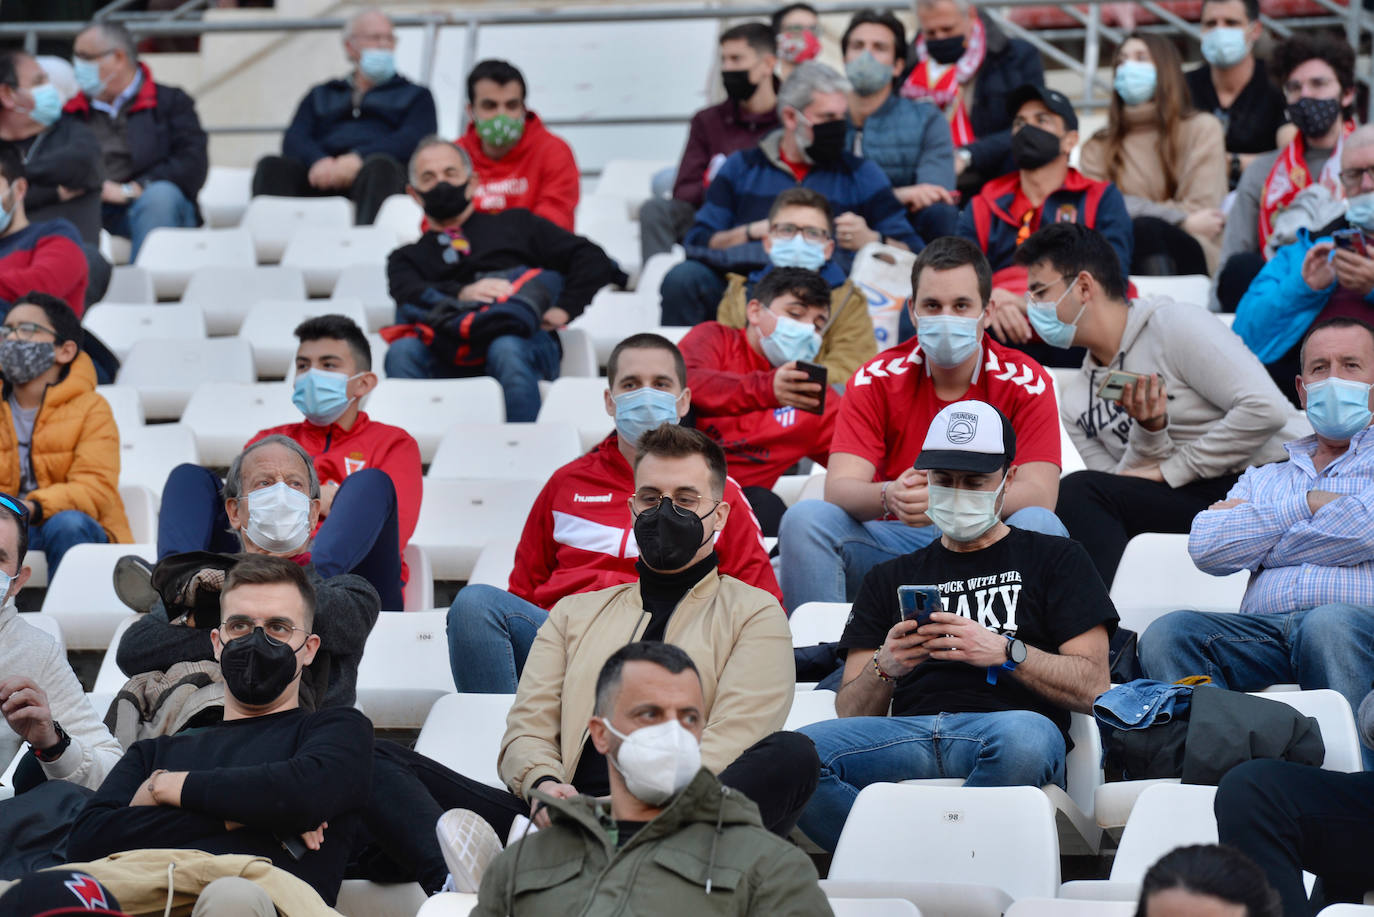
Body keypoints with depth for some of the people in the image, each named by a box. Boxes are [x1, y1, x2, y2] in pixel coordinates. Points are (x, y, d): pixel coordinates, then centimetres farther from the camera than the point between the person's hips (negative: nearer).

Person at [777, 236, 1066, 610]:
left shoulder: (1024, 381, -5)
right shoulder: (877, 379, -2)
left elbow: (1038, 493, -17)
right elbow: (839, 488, -12)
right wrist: (889, 496, -37)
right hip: (894, 544, 1)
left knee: (1039, 525, -32)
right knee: (805, 519, -23)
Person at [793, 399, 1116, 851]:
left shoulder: (1054, 559, 22)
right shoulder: (891, 578, 30)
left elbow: (1092, 686, 9)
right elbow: (851, 713, 20)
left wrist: (1005, 652, -7)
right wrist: (885, 669, -2)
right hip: (908, 737, 2)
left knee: (1025, 737, -42)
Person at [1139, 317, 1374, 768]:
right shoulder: (1263, 478, 32)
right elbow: (1206, 547, 13)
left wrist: (1255, 536, 10)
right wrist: (1306, 505, 8)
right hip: (1263, 628, 4)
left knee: (1330, 623, -39)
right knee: (1169, 632, -26)